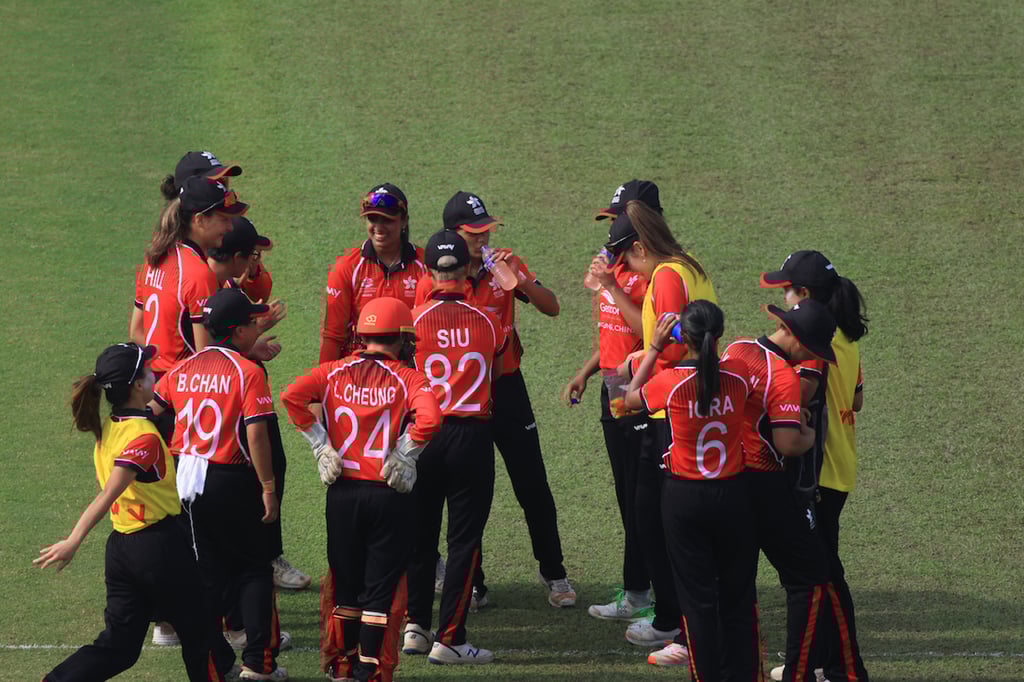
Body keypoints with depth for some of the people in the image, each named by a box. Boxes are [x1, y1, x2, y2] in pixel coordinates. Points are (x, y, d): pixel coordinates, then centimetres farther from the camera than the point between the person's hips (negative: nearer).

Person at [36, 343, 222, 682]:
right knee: (196, 628, 14)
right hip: (159, 545, -8)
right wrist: (74, 541, -35)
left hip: (121, 545, 8)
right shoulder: (144, 436, -20)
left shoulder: (108, 428, 6)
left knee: (118, 644, 9)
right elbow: (109, 494, -29)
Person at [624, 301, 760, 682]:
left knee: (697, 597, 7)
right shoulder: (738, 377, -10)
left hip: (685, 497, -2)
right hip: (733, 494, 2)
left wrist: (654, 349, 7)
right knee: (738, 595, 14)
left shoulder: (671, 382, -17)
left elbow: (631, 399, 4)